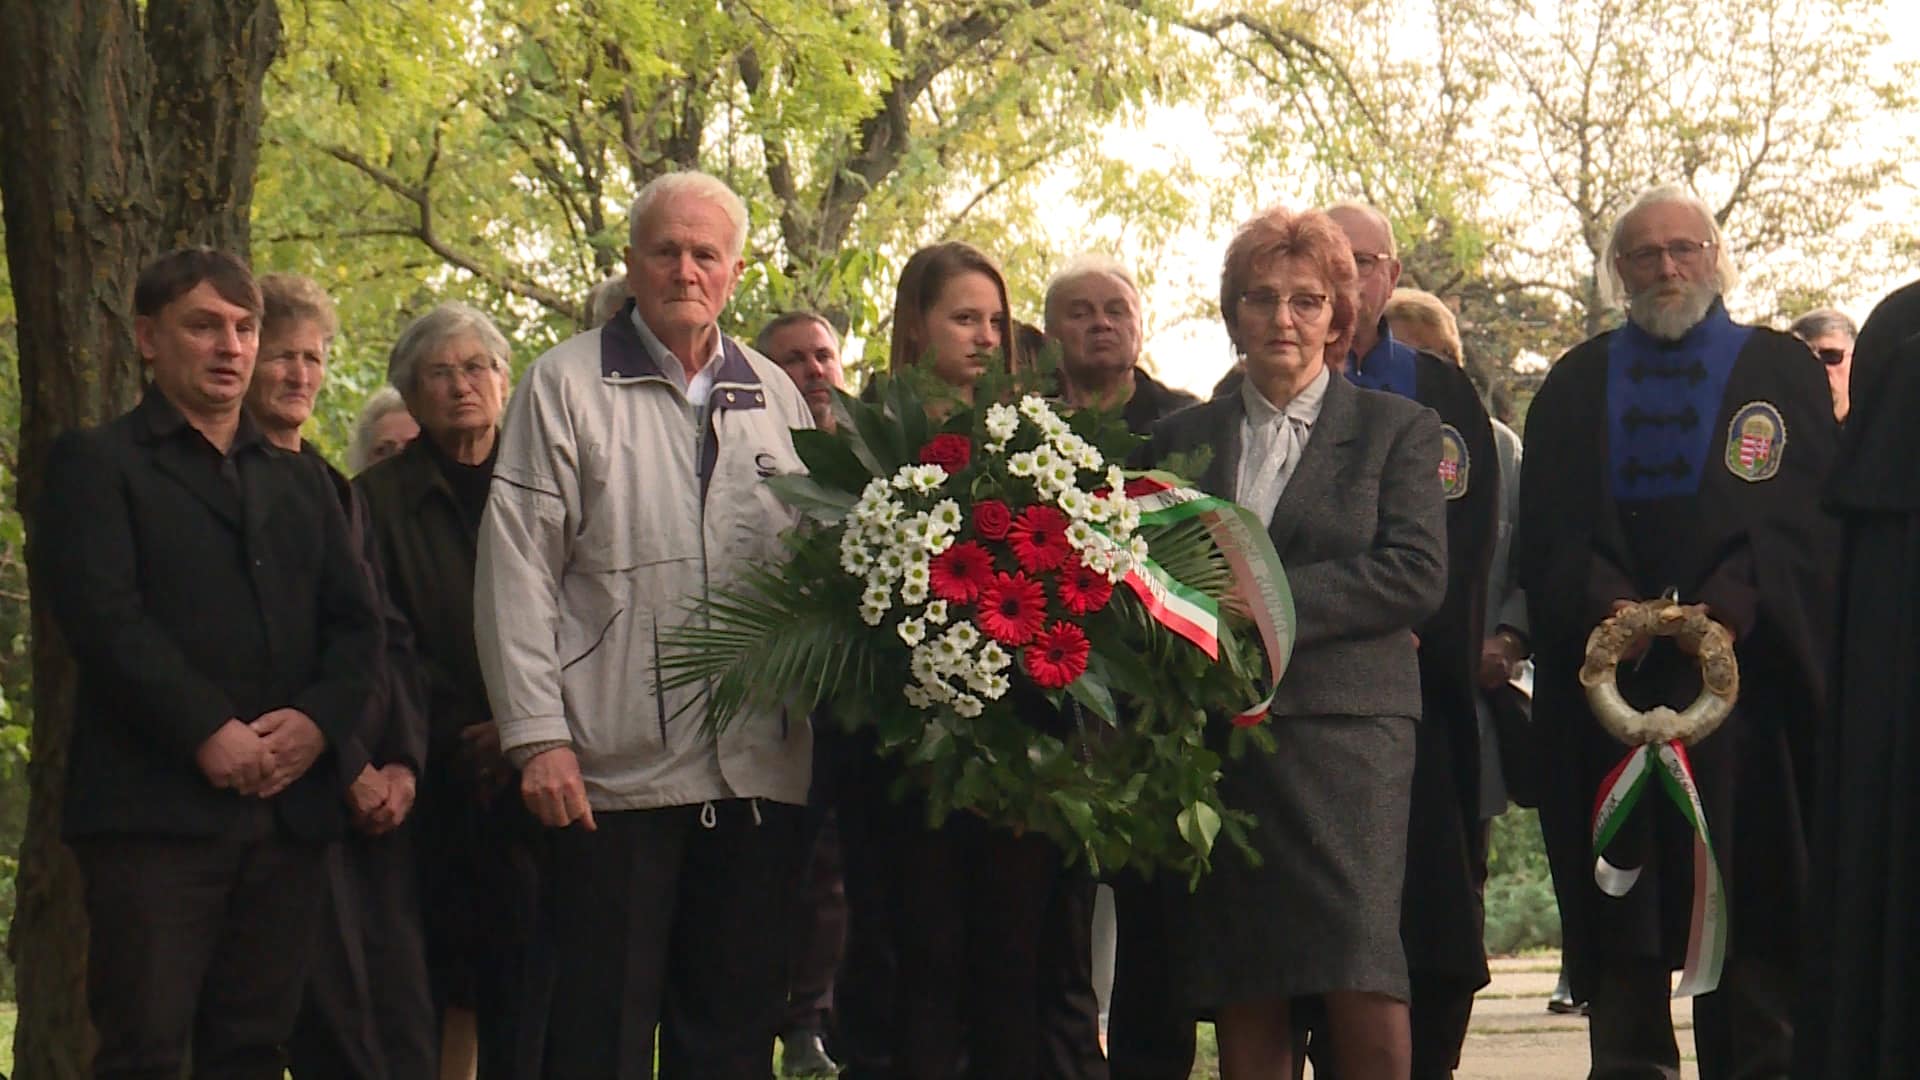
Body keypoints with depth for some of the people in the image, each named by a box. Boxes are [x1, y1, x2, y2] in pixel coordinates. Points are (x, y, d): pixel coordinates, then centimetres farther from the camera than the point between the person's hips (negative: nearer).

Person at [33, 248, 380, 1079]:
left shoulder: (301, 482, 23)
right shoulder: (97, 465, 5)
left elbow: (354, 622, 14)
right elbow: (101, 613, -9)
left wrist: (321, 717, -6)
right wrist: (208, 730, -16)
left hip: (289, 810, 5)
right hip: (154, 808, -5)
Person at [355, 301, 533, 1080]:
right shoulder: (378, 499, 8)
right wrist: (461, 738, -9)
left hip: (528, 780, 1)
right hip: (430, 788, -1)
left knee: (524, 1005, -5)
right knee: (428, 1010, -4)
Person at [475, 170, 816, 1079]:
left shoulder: (776, 397, 15)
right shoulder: (566, 383, 2)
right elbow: (517, 569, -2)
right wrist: (537, 735, -9)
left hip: (759, 768, 4)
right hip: (613, 767, -4)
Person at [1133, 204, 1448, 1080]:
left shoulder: (1396, 429, 10)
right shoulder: (1182, 437, 18)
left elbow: (1418, 575, -3)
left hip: (1344, 723, -2)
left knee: (1362, 987, -14)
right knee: (1243, 1008, 0)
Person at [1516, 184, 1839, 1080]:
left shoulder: (1781, 370, 11)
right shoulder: (1576, 385, 16)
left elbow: (1808, 513, 0)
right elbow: (1547, 530, 8)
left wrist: (1733, 604, -15)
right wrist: (1606, 604, -11)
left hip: (1746, 663, -1)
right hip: (1609, 674, 2)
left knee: (1752, 889, -5)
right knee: (1621, 900, -2)